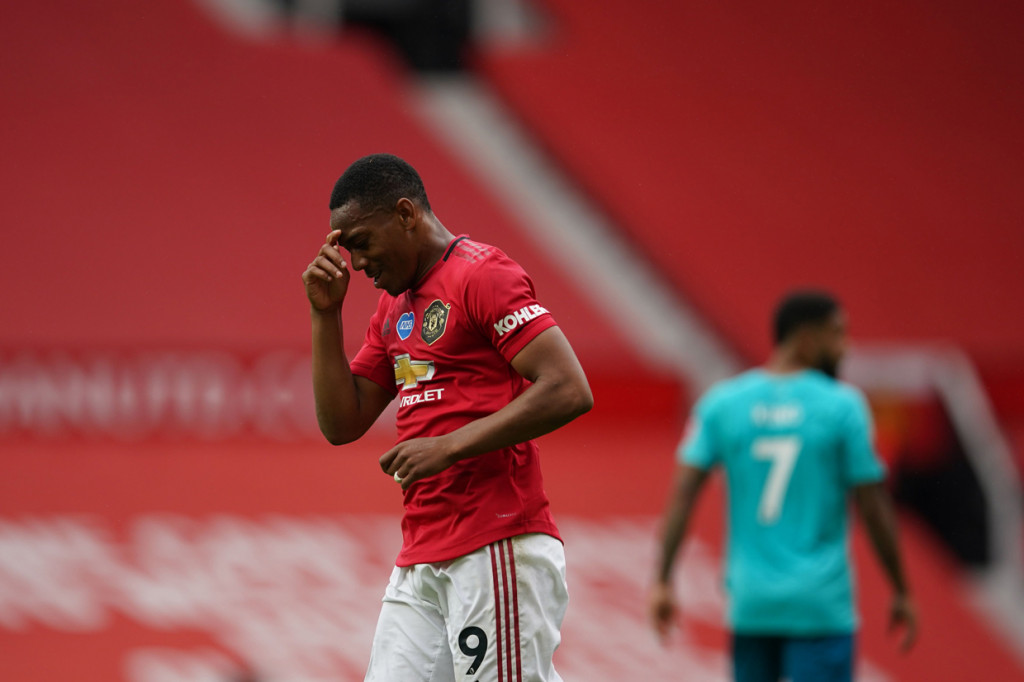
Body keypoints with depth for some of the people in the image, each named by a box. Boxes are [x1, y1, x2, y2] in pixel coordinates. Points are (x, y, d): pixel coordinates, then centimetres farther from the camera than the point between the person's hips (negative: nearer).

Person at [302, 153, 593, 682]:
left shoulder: (482, 275, -7)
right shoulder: (393, 306, 20)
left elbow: (569, 391, -17)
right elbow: (342, 424, 20)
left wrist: (449, 446, -18)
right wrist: (326, 315, 10)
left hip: (499, 550, -9)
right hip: (420, 561, 9)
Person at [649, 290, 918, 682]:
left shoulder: (721, 403, 3)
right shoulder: (841, 405, -6)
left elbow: (683, 494, -3)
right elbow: (872, 506, -4)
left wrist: (662, 583, -1)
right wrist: (901, 593, 6)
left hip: (749, 603, 4)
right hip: (820, 605, -4)